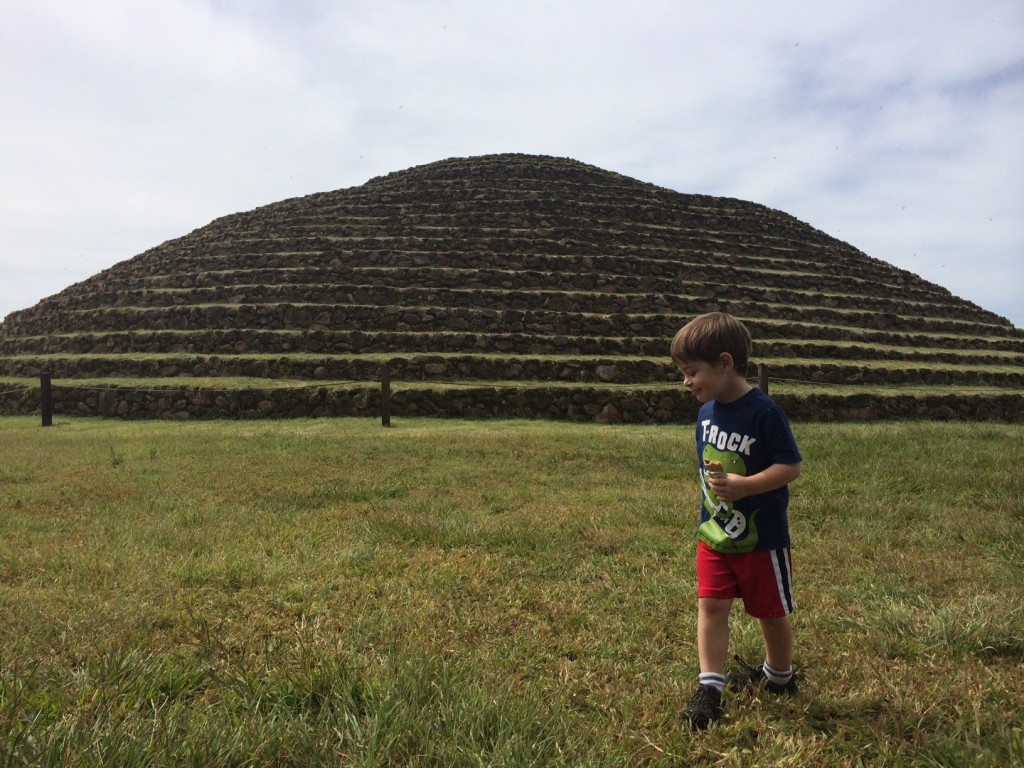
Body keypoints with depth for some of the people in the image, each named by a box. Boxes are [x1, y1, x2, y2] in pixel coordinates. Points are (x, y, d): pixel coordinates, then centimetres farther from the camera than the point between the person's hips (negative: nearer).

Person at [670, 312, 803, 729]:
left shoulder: (763, 412, -22)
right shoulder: (707, 411, 0)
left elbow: (790, 466, -21)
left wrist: (744, 485, -31)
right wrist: (714, 489, 12)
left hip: (761, 537, -5)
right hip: (714, 534, 5)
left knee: (771, 612, 14)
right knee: (710, 605, 0)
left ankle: (780, 675, 37)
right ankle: (709, 686, 7)